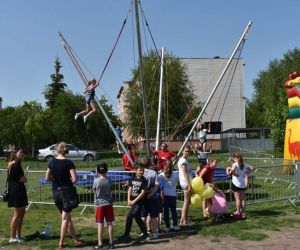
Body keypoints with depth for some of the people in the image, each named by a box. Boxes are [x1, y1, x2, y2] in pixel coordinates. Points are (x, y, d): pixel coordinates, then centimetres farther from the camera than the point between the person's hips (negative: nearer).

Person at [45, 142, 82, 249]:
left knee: (67, 217, 15)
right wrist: (69, 181, 4)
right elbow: (75, 179, -17)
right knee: (65, 218, 4)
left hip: (56, 192, 4)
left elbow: (47, 178, 6)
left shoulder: (52, 162, 1)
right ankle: (61, 243, 6)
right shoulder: (68, 163, -11)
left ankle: (76, 240, 24)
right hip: (66, 191, -4)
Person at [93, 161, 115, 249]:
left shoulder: (96, 180, -11)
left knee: (100, 224, 2)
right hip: (108, 204, 2)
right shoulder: (109, 181, -3)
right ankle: (111, 243, 11)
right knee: (109, 223, 7)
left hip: (99, 204, -2)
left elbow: (94, 189, 6)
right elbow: (110, 191, 7)